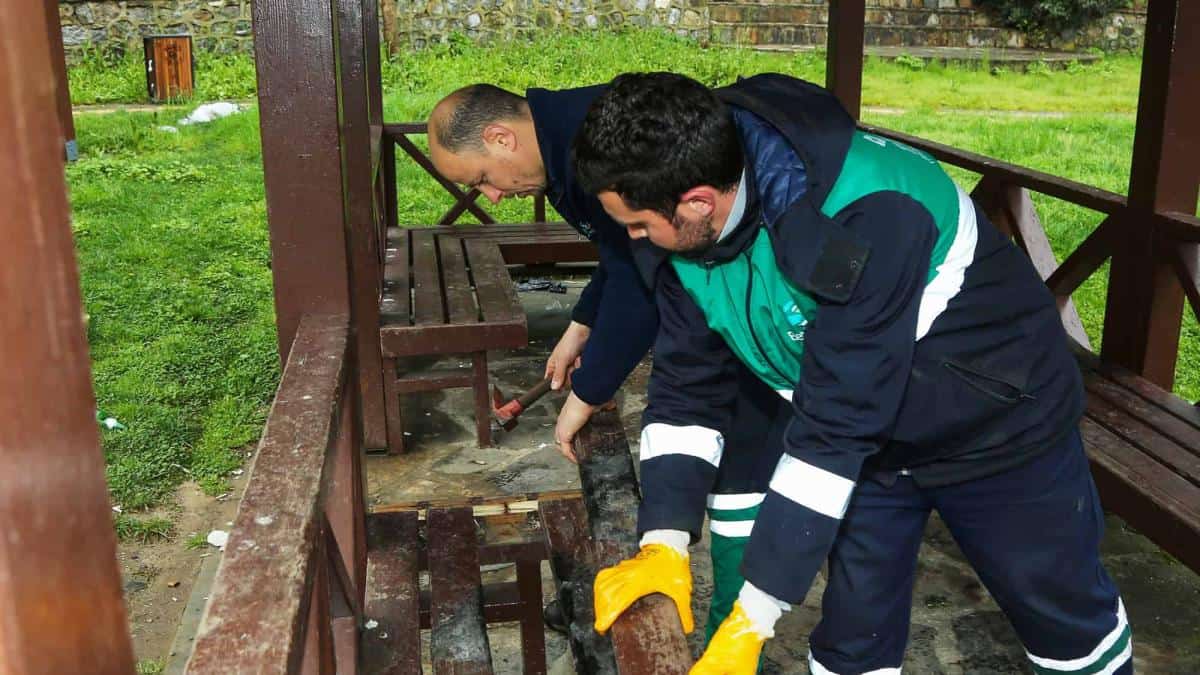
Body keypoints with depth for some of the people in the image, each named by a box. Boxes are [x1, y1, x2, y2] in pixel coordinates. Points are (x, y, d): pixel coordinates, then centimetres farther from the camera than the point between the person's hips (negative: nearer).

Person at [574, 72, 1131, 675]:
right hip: (871, 441, 5)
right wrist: (664, 546, -19)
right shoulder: (684, 231, -18)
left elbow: (836, 427, -38)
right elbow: (685, 383, -9)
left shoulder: (864, 220, -40)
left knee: (1065, 608, 17)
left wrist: (752, 620, -32)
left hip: (997, 421, -5)